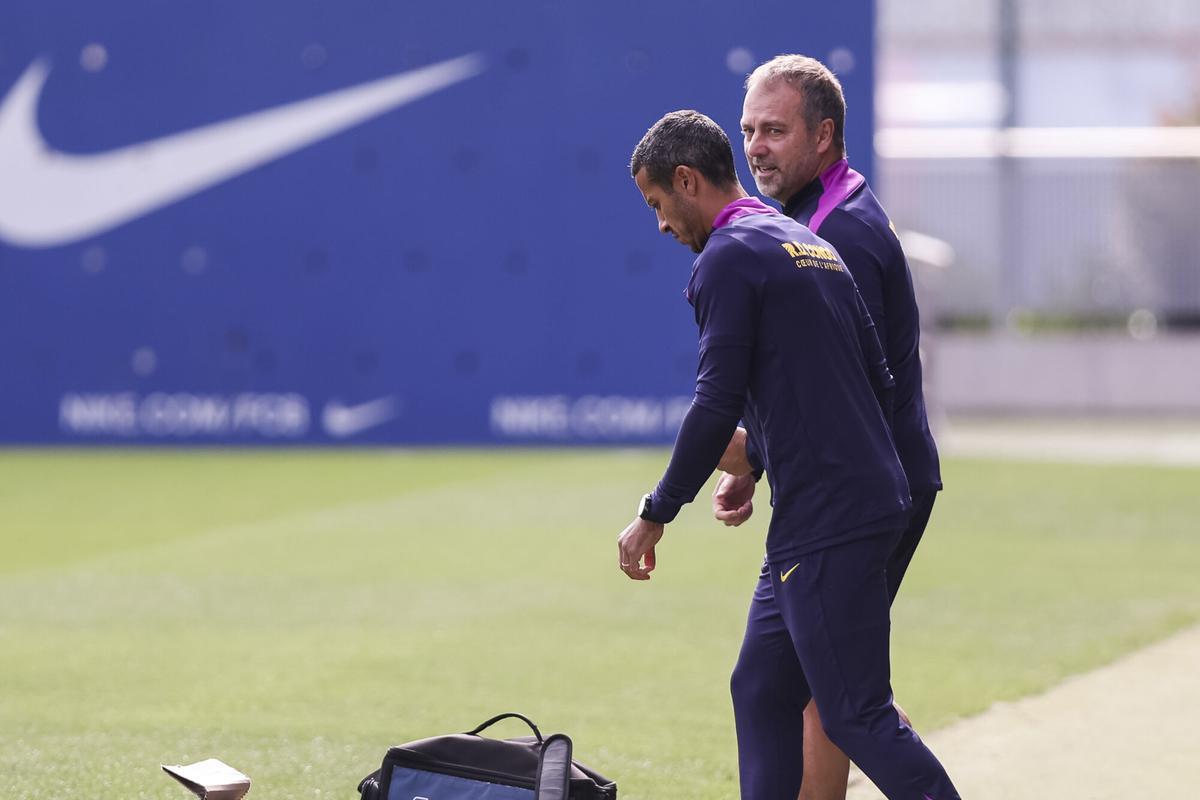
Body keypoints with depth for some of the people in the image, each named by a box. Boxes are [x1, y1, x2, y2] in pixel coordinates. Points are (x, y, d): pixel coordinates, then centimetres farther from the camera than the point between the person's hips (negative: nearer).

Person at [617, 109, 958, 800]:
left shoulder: (728, 258, -8)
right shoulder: (812, 247, 19)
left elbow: (717, 405, -15)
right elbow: (882, 382, 20)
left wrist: (656, 514, -6)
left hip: (825, 526, -10)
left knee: (858, 715, -8)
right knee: (762, 691, 14)